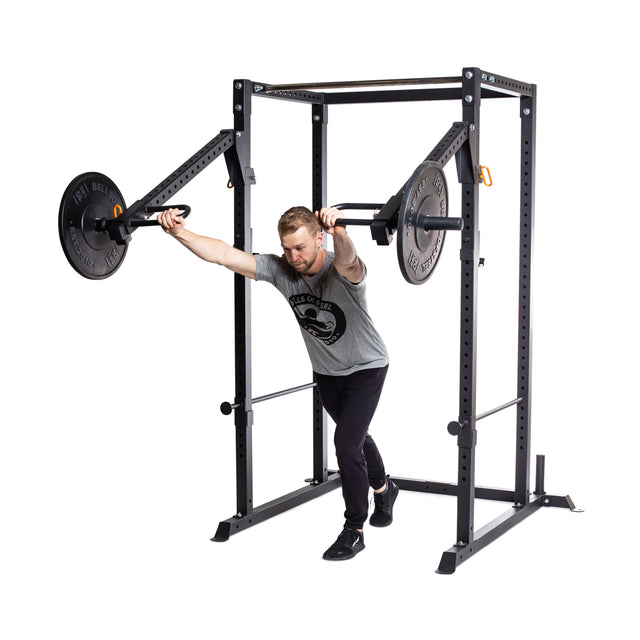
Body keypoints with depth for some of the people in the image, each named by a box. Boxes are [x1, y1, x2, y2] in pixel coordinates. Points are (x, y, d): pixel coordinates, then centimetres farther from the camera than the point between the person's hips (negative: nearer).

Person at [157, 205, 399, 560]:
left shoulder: (342, 271, -33)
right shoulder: (280, 270, -19)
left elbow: (346, 259, -59)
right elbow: (224, 255, -27)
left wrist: (338, 230, -81)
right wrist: (179, 231, -40)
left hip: (366, 367, -6)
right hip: (326, 371, 6)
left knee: (346, 441, -18)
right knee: (355, 436, 25)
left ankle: (354, 530, -2)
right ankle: (384, 489, 53)